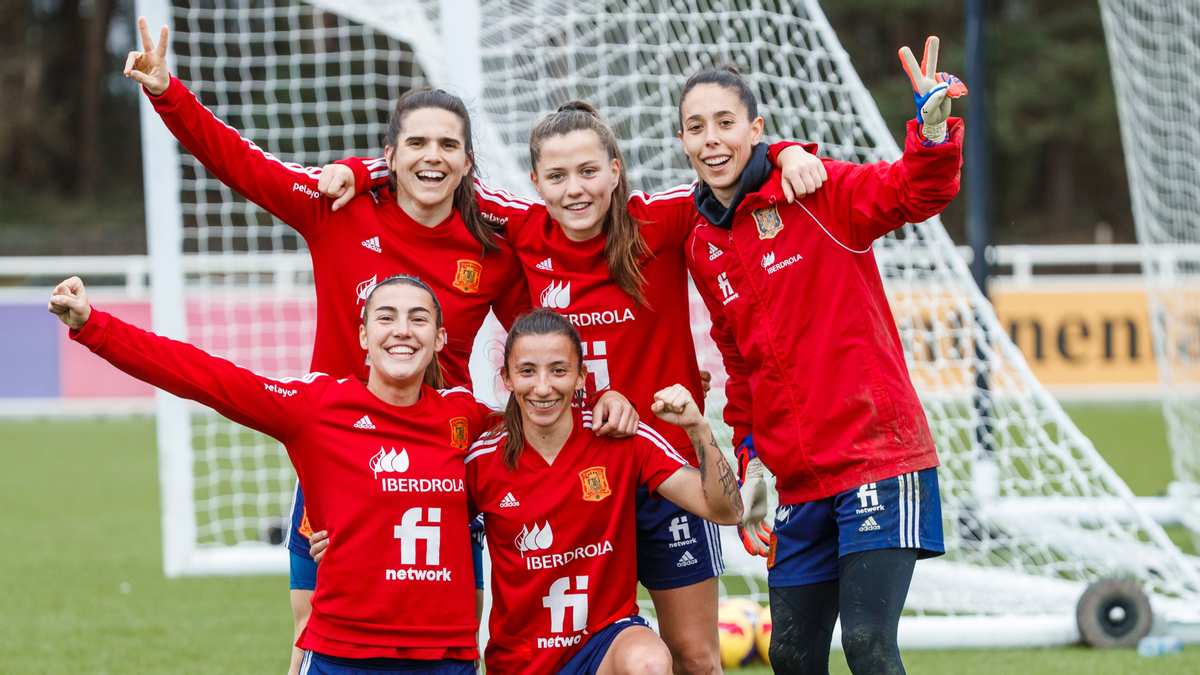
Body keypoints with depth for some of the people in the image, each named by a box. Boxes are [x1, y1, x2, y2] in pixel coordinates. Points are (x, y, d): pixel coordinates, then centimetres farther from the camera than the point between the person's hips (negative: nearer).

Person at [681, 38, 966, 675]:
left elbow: (913, 193, -22)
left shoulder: (816, 192, -6)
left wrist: (933, 133, -41)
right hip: (800, 483, 6)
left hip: (880, 462, -6)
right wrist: (749, 455, 14)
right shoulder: (702, 247, 12)